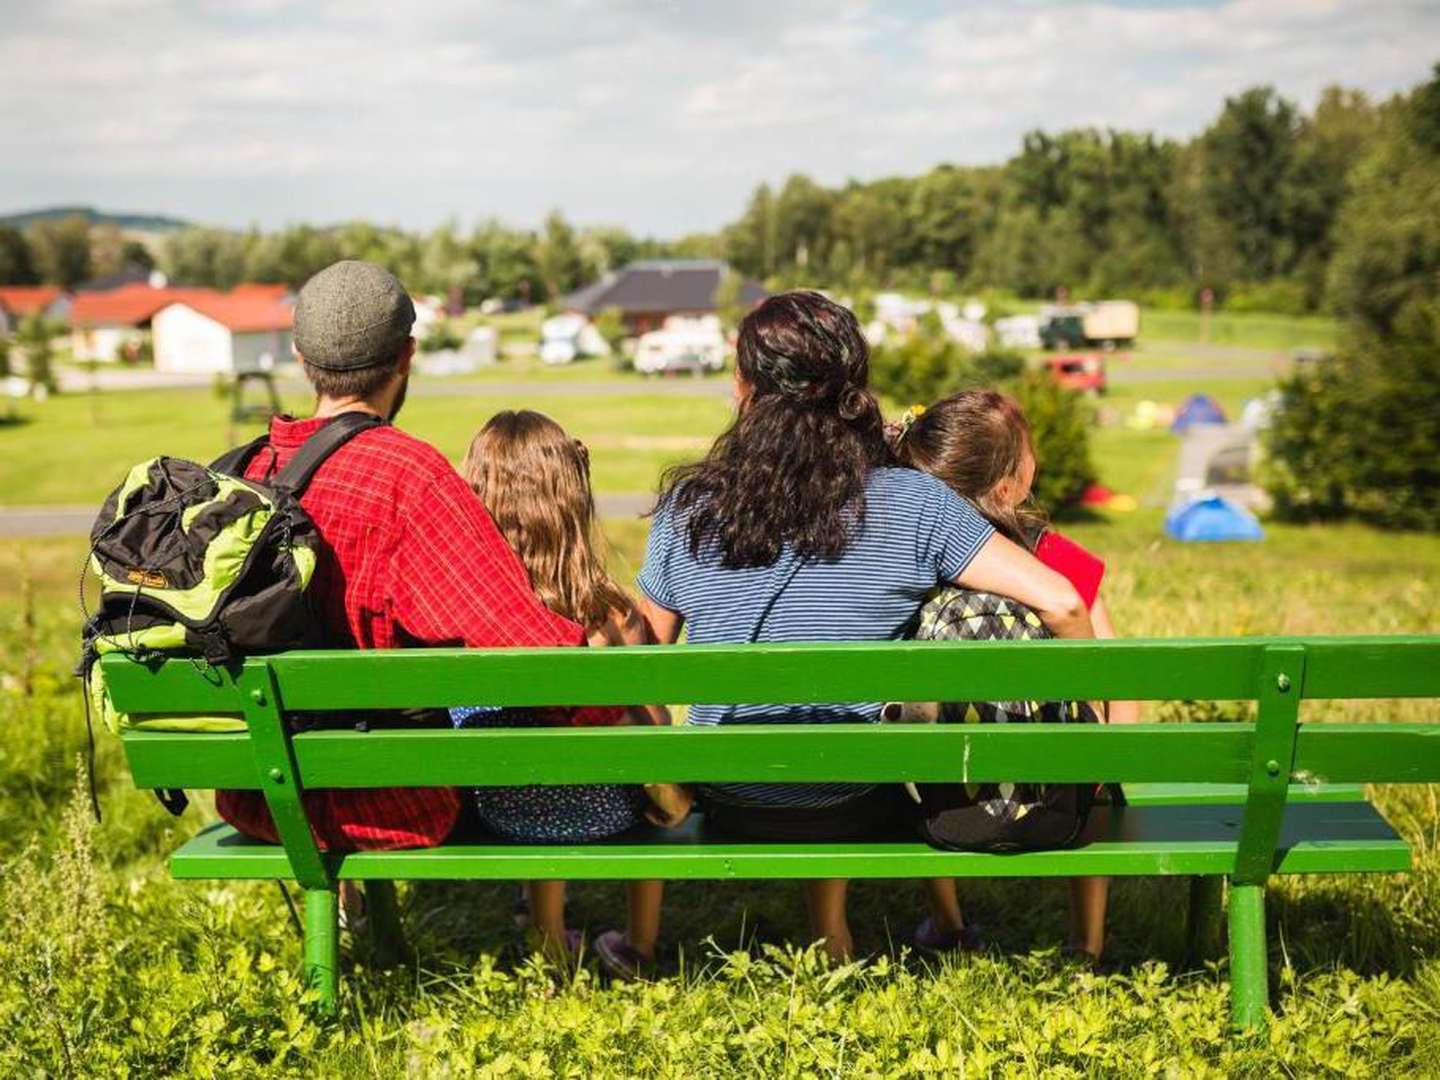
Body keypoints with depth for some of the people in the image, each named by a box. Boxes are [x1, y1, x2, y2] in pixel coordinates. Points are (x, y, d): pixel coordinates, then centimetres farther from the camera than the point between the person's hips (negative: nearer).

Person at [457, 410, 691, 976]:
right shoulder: (610, 615, -21)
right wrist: (675, 801, 5)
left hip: (500, 817, 2)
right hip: (602, 816, -1)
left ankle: (549, 939, 46)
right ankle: (640, 944, 41)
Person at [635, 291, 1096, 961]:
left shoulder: (687, 508, -9)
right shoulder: (909, 503, -13)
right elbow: (1060, 603, -16)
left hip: (732, 813, 1)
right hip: (864, 811, -1)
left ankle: (828, 933, 38)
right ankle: (945, 916, 42)